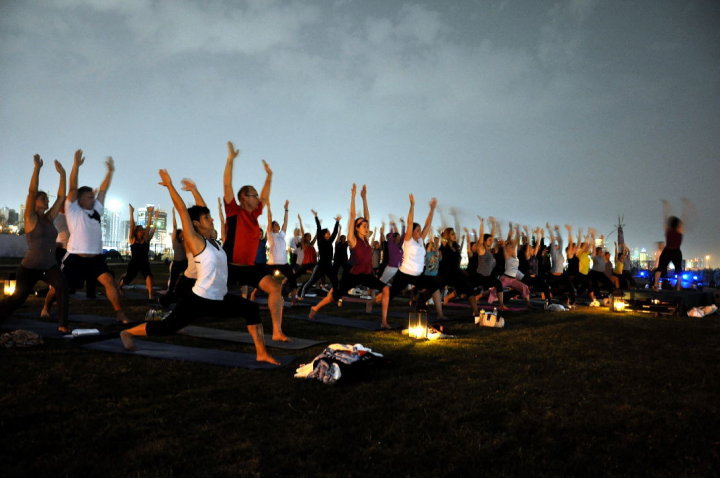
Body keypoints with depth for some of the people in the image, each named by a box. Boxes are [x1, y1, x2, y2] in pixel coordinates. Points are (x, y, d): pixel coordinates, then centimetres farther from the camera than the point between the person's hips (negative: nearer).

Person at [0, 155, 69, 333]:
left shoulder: (48, 218, 8)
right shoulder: (30, 218, -5)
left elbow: (61, 196, 5)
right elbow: (31, 192, -17)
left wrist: (62, 173, 1)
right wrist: (37, 167, -22)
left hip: (50, 266, 4)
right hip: (30, 267, -3)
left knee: (62, 286, -23)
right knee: (18, 298, 3)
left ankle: (62, 325, -21)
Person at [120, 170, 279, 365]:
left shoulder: (212, 238, 7)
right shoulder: (195, 240, -12)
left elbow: (201, 211, 16)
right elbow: (182, 210, -15)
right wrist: (169, 185, -10)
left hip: (220, 299, 7)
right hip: (198, 300, -7)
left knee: (252, 310, -3)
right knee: (166, 327, 6)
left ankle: (261, 353, 0)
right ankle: (127, 333, 31)